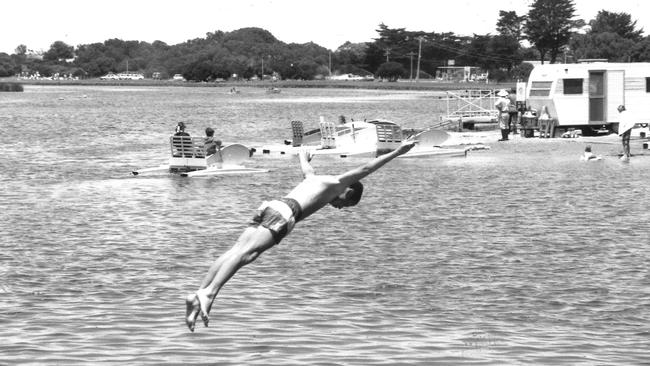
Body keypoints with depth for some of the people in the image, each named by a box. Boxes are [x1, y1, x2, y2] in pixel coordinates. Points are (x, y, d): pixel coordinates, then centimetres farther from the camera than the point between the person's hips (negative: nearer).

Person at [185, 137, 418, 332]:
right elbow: (365, 169, 8)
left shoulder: (313, 178, 37)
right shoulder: (337, 183, 17)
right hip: (283, 213, -8)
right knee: (246, 253, -24)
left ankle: (198, 294, -22)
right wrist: (397, 152, 11)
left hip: (268, 207, 8)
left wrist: (304, 156, 82)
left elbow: (304, 163, 58)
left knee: (235, 251, -7)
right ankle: (209, 293, -43)